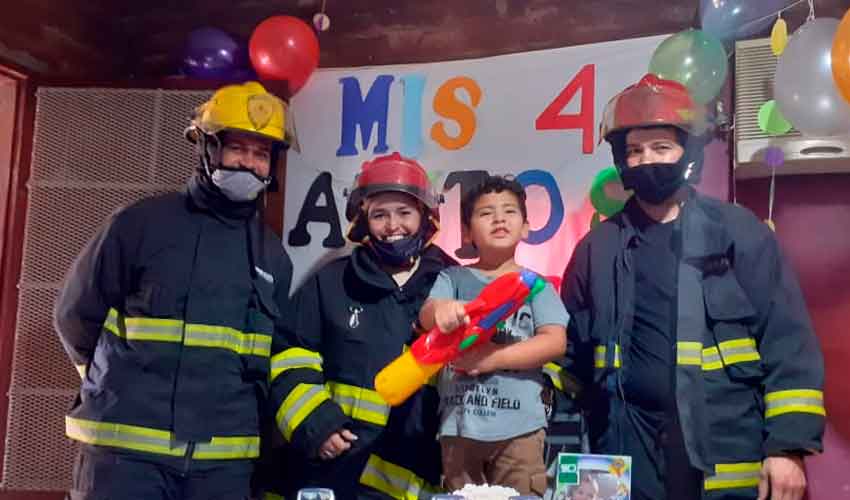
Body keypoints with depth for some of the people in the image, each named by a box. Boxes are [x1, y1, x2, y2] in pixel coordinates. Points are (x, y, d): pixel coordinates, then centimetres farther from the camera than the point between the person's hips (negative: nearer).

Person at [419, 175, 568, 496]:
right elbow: (426, 318, -10)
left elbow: (555, 342, -5)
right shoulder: (454, 278, 7)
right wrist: (439, 309, -36)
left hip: (518, 424, -1)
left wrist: (494, 357, -17)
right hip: (459, 422, 1)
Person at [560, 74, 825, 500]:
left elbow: (788, 343, -2)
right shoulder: (598, 248, 7)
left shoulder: (737, 231, 1)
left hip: (732, 461, -1)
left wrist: (789, 445, -9)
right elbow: (572, 351, 10)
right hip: (630, 462, 2)